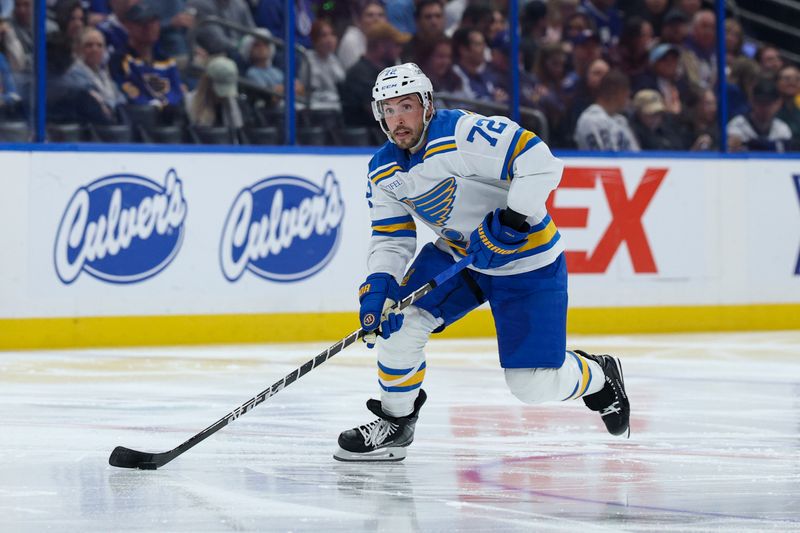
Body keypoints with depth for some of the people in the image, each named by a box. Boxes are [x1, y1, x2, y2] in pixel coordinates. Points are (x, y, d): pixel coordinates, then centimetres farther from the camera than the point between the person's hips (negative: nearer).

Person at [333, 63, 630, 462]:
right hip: (457, 253, 7)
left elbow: (540, 162, -31)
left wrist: (510, 221, -35)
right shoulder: (383, 172, -2)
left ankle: (599, 377, 25)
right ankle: (395, 420, 5)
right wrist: (377, 286, -19)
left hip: (526, 259, -7)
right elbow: (391, 239, -1)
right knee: (401, 319, -13)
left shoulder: (462, 133, -27)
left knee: (534, 384, -7)